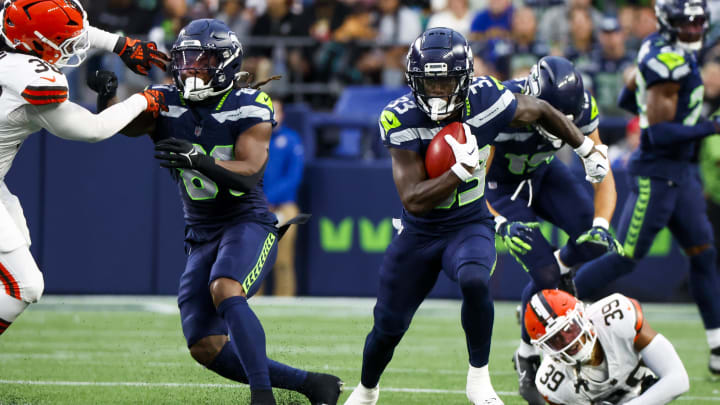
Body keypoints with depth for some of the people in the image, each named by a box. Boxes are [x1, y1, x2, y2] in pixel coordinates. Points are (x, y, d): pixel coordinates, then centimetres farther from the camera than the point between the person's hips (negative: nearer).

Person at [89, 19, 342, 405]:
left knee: (225, 290, -35)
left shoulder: (249, 108, -11)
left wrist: (200, 161, -41)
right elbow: (126, 123, -17)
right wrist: (107, 100, -39)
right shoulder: (166, 103, 0)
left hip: (248, 223, -5)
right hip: (201, 235, 6)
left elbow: (248, 172, -24)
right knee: (206, 347, -2)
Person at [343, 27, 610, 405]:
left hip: (470, 225, 0)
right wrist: (463, 169, -34)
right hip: (419, 232, 0)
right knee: (388, 327, 9)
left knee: (474, 281, -34)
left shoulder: (485, 99, -19)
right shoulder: (401, 119, -23)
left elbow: (540, 111, 3)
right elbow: (414, 201, -25)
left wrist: (587, 149, 13)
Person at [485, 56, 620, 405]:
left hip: (543, 172, 4)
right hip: (500, 183, -4)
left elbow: (602, 173, -16)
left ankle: (561, 270, 12)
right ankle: (527, 358, 5)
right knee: (544, 274, -17)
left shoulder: (581, 106, -24)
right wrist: (501, 224, -43)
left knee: (592, 239, -22)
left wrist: (601, 226, -31)